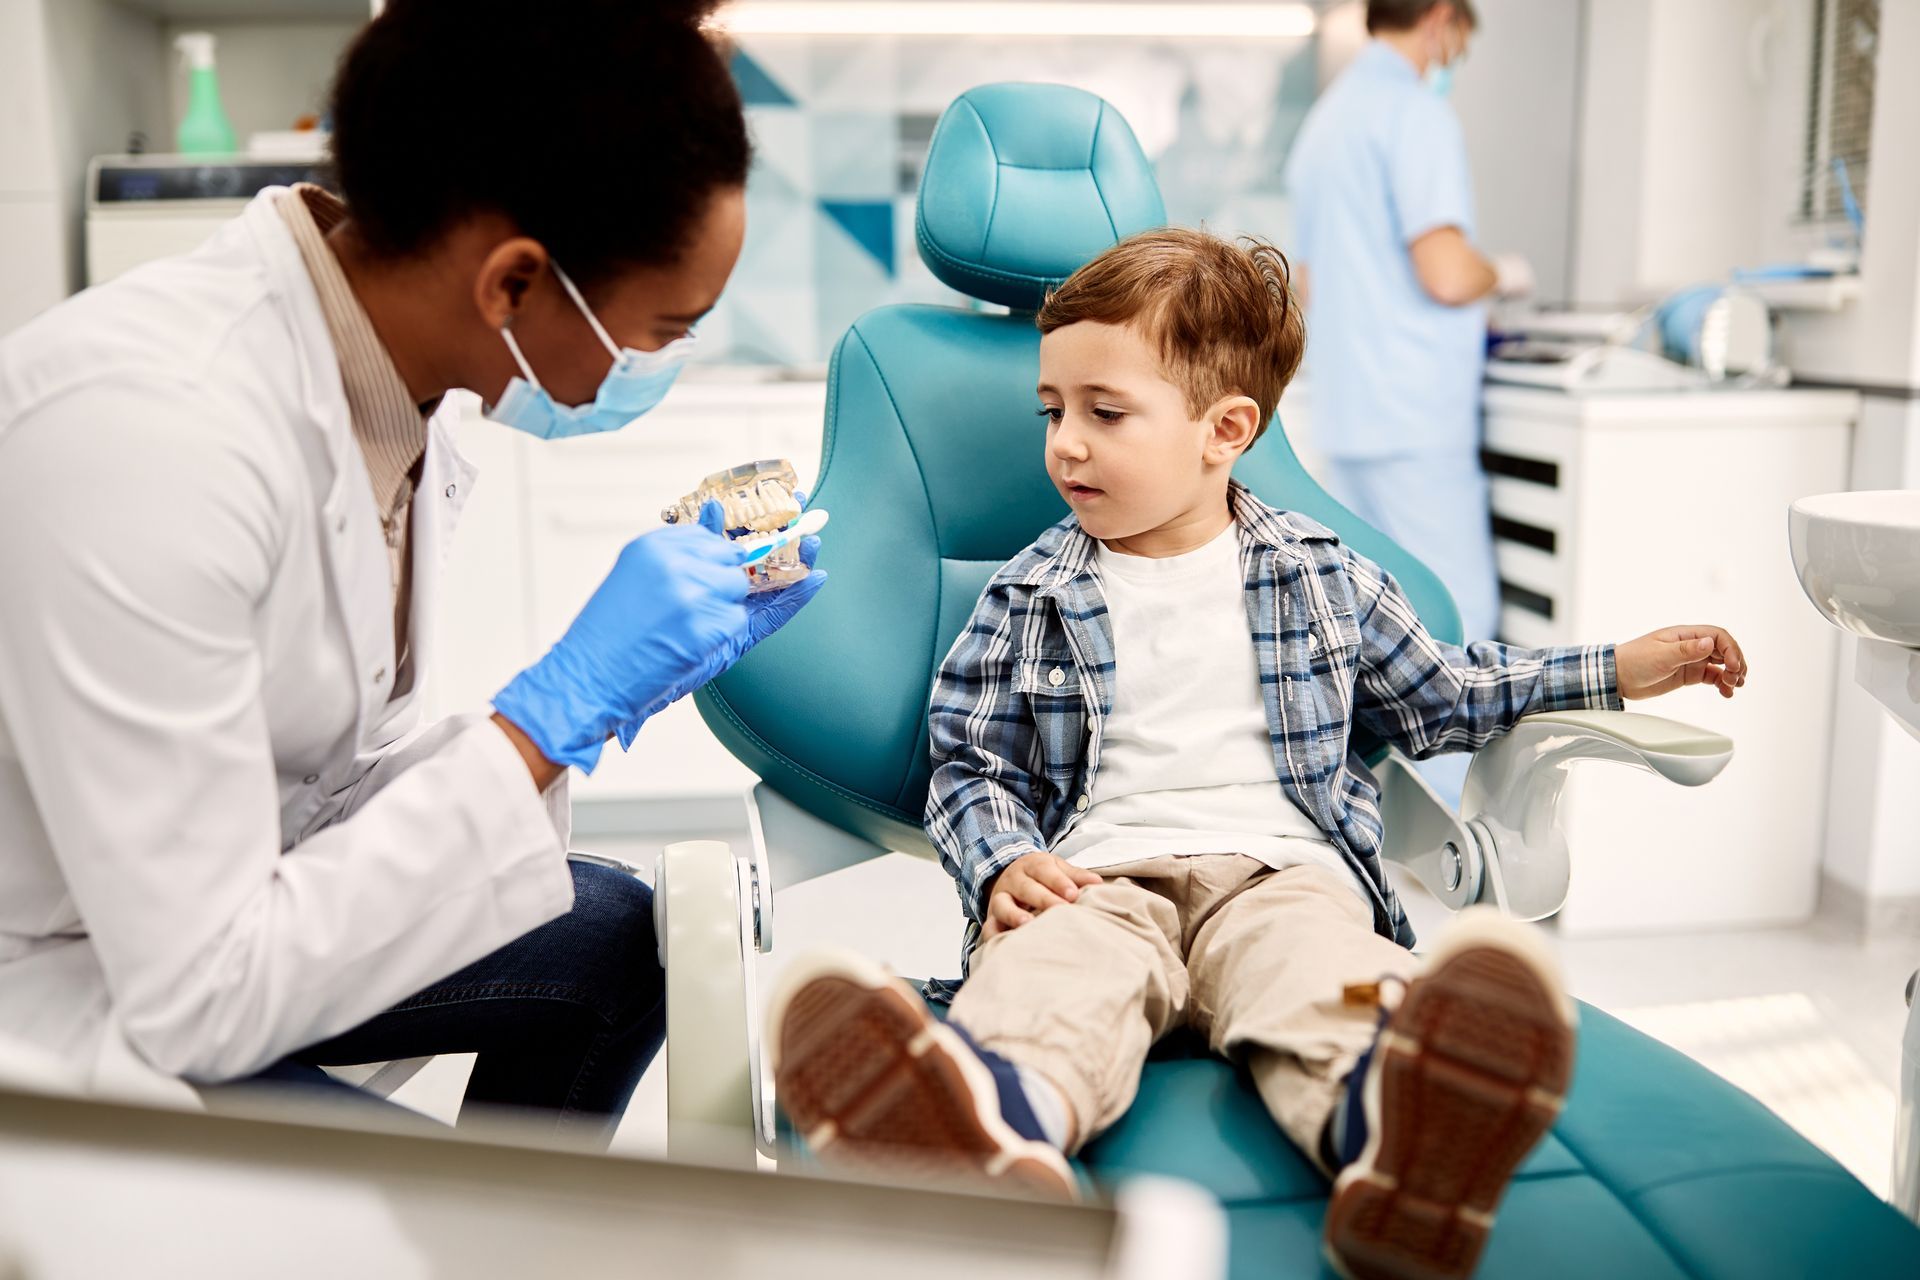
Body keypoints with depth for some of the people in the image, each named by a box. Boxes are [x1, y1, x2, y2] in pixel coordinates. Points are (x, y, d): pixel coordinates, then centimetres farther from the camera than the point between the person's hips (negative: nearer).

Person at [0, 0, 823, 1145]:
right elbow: (199, 1001, -28)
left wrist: (629, 680, -7)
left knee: (613, 939, 12)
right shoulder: (146, 428, -31)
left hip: (223, 907, 8)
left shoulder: (398, 374, -6)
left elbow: (362, 765, 4)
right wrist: (565, 702, -28)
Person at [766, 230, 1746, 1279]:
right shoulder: (1029, 596, 16)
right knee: (1043, 971, -37)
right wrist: (1004, 866, -6)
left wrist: (1615, 671, 27)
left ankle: (1385, 1122, -69)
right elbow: (970, 765, 16)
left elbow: (1440, 700, 30)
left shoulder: (1323, 575, 19)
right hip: (1097, 874, 0)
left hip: (1283, 867, 1)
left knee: (1319, 969, -37)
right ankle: (1005, 1128, -69)